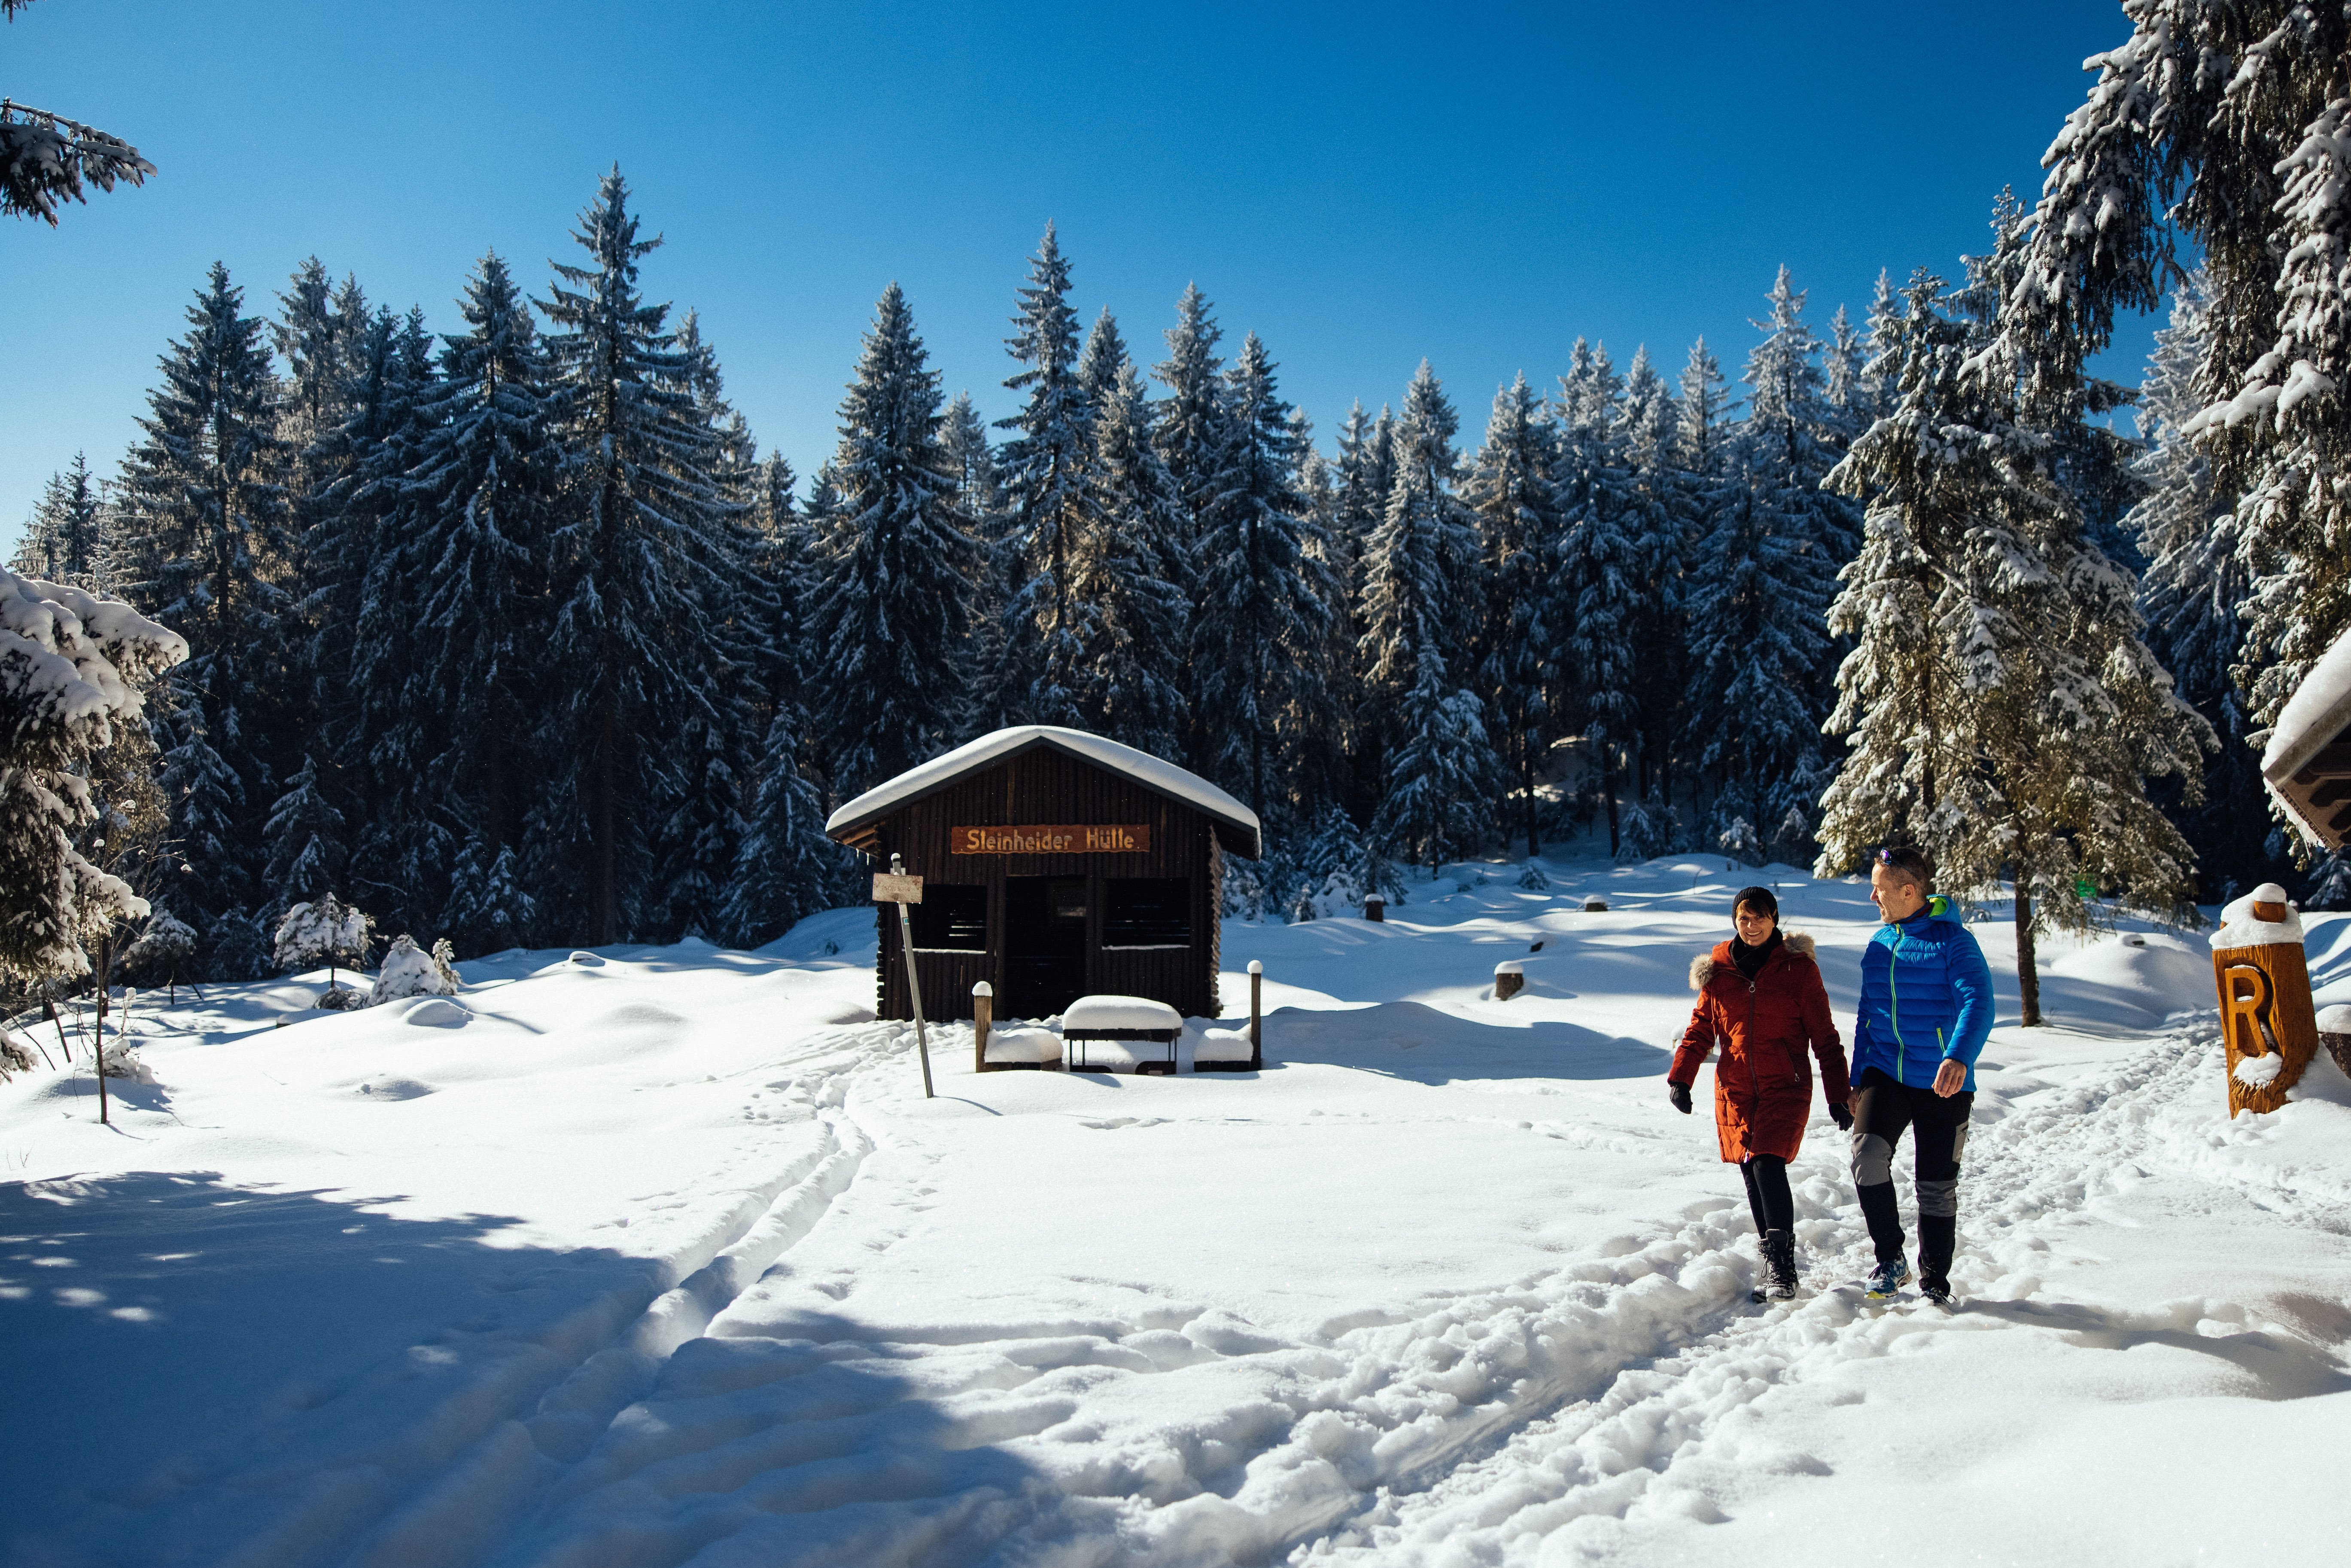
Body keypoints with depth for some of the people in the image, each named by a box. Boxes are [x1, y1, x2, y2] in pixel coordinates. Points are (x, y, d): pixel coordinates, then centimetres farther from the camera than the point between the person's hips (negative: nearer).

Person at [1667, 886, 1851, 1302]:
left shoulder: (1799, 968, -1)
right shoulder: (1718, 970, 7)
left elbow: (1824, 1036, 2)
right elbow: (1701, 1029, 12)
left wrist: (1838, 1096, 0)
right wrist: (1680, 1078, 0)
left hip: (1785, 1086, -3)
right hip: (1735, 1089, 4)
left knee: (1769, 1165, -18)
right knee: (1751, 1174, 4)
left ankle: (1782, 1268, -12)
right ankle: (1773, 1265, 15)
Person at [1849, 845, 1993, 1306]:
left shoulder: (1953, 940, -10)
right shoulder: (1879, 944, 10)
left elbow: (1978, 1003, -22)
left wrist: (1960, 1057, -40)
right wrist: (1856, 1081, 16)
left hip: (1942, 1082, -4)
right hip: (1885, 1073, 4)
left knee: (1936, 1186, 5)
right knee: (1868, 1155, -20)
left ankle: (1934, 1284, 24)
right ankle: (1890, 1260, -2)